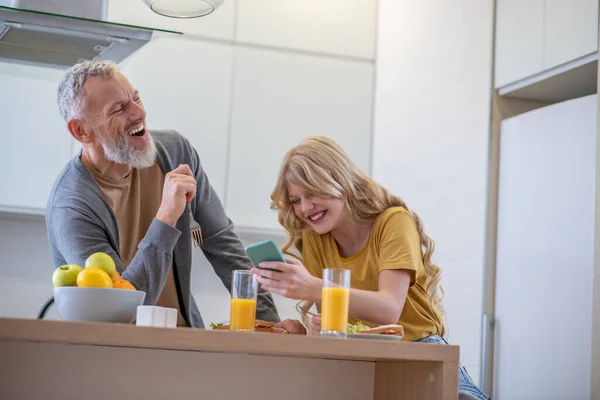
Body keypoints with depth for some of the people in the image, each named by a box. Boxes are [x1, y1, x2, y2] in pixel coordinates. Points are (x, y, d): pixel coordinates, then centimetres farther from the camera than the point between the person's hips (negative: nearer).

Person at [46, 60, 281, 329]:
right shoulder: (71, 207, -19)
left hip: (184, 335, 4)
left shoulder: (174, 151, -3)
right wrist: (166, 217, -29)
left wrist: (268, 321, -4)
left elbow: (222, 243, 4)